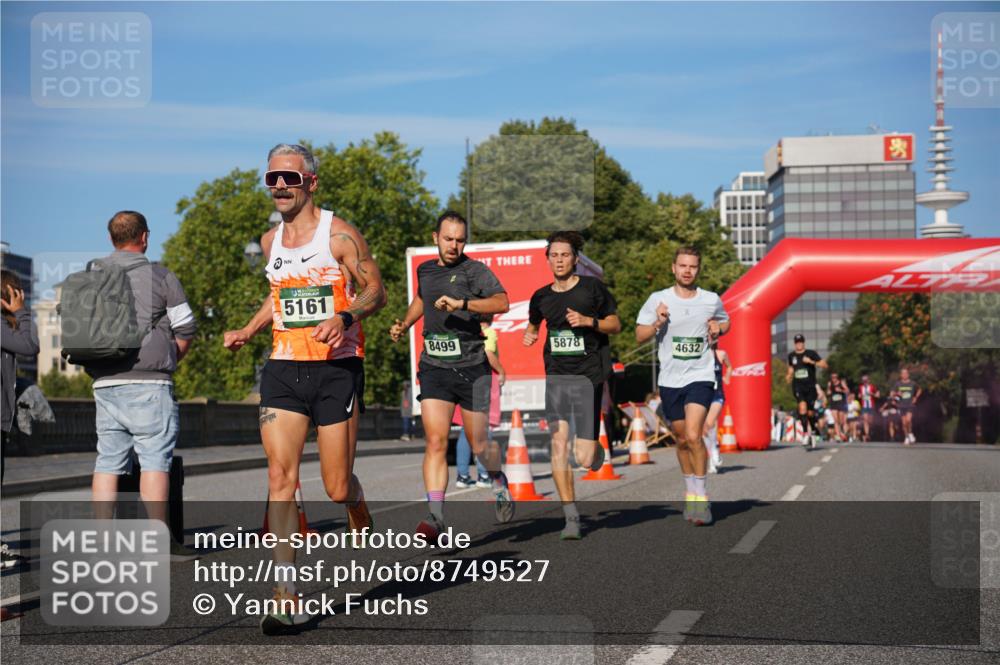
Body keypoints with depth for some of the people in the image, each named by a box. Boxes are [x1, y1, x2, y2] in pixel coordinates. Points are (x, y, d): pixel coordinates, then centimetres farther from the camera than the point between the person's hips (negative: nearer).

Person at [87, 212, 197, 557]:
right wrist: (168, 360, 16)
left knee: (108, 461, 7)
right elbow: (185, 330, -1)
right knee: (154, 460, -4)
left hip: (104, 383, 5)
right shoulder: (161, 277, -1)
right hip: (148, 384, -5)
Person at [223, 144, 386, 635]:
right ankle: (287, 596, -9)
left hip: (337, 368, -4)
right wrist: (248, 331, 17)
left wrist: (343, 318, -21)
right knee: (280, 477, -10)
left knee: (337, 488, 0)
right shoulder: (270, 241, 12)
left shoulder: (339, 235, -5)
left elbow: (376, 291, -4)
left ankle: (359, 515, 38)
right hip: (283, 369, 4)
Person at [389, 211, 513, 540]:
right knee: (435, 442, -11)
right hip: (434, 368, 3)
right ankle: (435, 515, -12)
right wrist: (404, 324, 19)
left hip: (471, 368, -3)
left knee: (479, 444, 8)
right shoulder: (425, 269, 11)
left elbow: (502, 302, -22)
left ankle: (499, 485, 39)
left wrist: (462, 303, -33)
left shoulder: (474, 270, -6)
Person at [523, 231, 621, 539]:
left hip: (588, 376, -3)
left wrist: (588, 321, -12)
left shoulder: (592, 287, 0)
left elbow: (615, 325, 5)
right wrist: (529, 335, 6)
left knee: (584, 459, -7)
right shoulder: (541, 297, 9)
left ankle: (595, 448, 33)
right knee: (558, 443, -11)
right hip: (556, 375, 3)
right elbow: (533, 323, 29)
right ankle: (571, 517, -3)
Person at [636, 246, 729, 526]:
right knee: (682, 440, 12)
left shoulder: (712, 300, 2)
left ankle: (701, 495, -6)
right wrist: (657, 323, -16)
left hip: (700, 377, -2)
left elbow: (725, 321, 22)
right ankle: (691, 492, 31)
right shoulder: (658, 300, -1)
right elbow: (639, 335, 3)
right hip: (670, 380, 2)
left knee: (693, 436, -18)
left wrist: (717, 329, 0)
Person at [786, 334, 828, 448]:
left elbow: (824, 365, -4)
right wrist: (789, 376, 7)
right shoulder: (791, 356, 10)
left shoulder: (811, 353, 0)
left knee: (810, 412, 3)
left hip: (810, 386, -1)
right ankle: (806, 433, -22)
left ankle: (811, 432, 27)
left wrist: (811, 361, -16)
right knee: (802, 407, -23)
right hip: (798, 386, 1)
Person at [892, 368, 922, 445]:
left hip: (910, 405, -2)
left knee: (908, 420, -22)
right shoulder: (898, 384, 2)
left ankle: (910, 433, 1)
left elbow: (919, 390, 19)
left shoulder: (912, 383, 1)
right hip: (901, 406, 2)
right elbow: (892, 393, 8)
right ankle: (906, 438, 17)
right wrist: (897, 393, -12)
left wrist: (916, 397, 7)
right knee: (904, 423, 3)